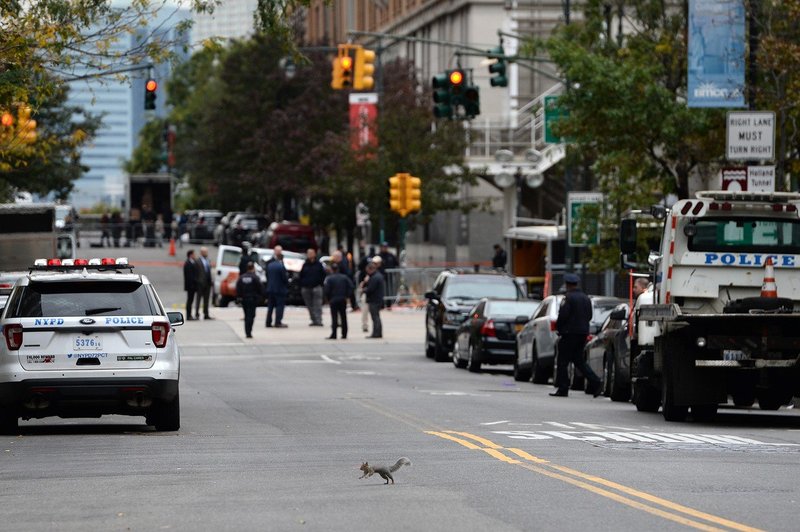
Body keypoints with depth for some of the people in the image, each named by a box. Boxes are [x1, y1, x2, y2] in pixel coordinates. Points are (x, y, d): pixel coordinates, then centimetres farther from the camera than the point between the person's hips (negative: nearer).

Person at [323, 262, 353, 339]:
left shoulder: (329, 278, -9)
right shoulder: (344, 277, 3)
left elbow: (327, 290, -12)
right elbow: (351, 286, -3)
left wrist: (328, 299, 2)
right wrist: (346, 296, 4)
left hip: (333, 300, -4)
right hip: (343, 300, 4)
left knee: (334, 317, -3)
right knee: (343, 317, 10)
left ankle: (333, 334, -7)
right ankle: (344, 334, 12)